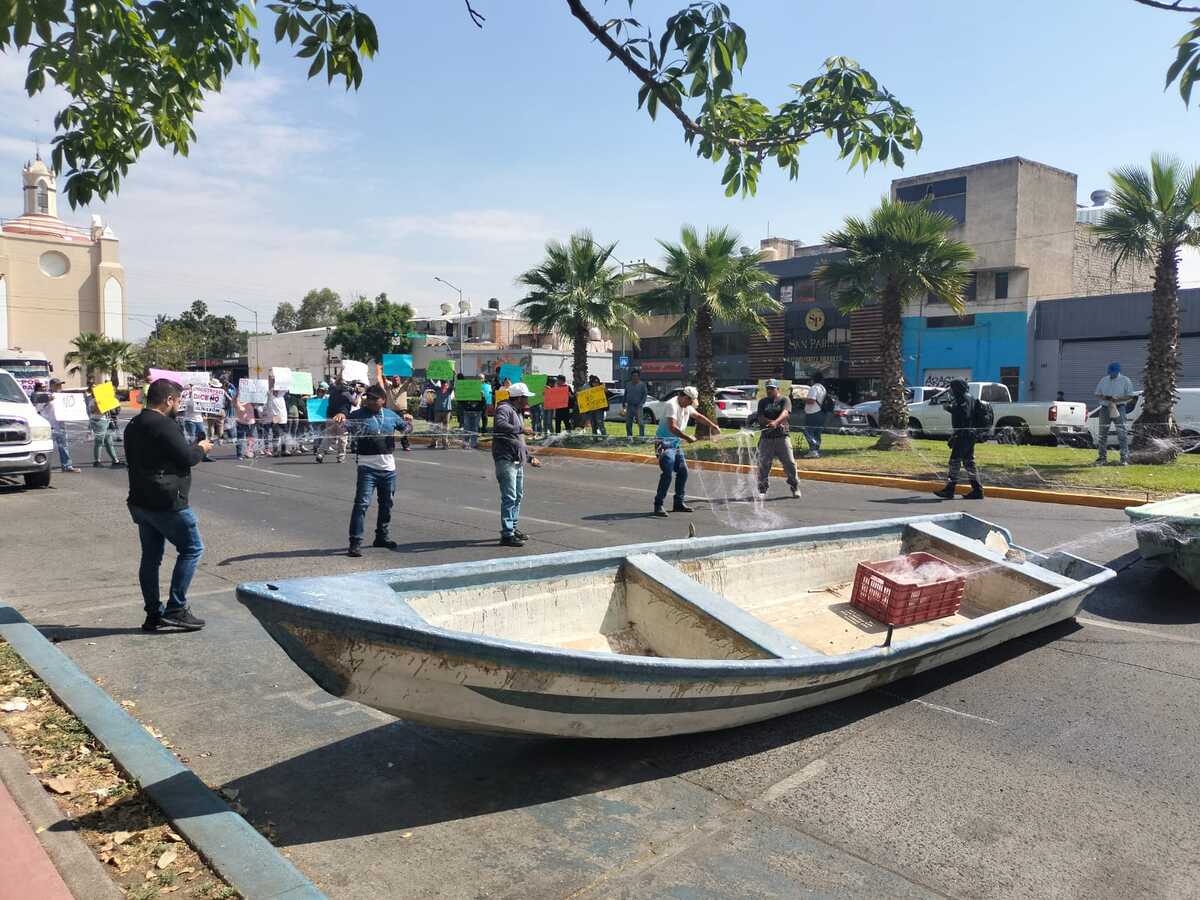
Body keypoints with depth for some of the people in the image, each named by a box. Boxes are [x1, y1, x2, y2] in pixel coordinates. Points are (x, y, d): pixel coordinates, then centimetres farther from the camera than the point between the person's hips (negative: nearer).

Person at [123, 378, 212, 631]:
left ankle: (154, 614, 18)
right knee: (192, 549, 1)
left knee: (150, 557, 13)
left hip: (140, 501, 9)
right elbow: (186, 458, -19)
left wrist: (191, 446, 15)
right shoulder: (164, 425, -17)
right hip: (166, 503, -9)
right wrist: (201, 448, 2)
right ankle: (176, 609, -2)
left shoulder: (133, 426, 14)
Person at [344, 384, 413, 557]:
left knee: (386, 504, 16)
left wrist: (408, 420, 0)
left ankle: (382, 536, 32)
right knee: (362, 503, -11)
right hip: (367, 466, -5)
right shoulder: (358, 415, -3)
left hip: (388, 467, 5)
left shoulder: (390, 415, 9)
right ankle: (355, 542, -9)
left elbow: (406, 428, 22)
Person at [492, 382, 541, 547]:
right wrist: (521, 429, -31)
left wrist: (530, 458, 29)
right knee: (509, 497, -12)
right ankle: (507, 535, -11)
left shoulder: (517, 413, 23)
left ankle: (513, 528, 29)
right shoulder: (504, 409, -8)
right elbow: (500, 425, -32)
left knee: (518, 496, 17)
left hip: (517, 461, 10)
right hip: (505, 460, -10)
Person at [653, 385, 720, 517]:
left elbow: (699, 416, 30)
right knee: (667, 474, -16)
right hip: (664, 443, -10)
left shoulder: (686, 407, 12)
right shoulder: (672, 405, -18)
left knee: (683, 472, 8)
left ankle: (679, 503, 18)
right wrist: (688, 437, -29)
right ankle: (658, 506, -11)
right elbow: (672, 428, -29)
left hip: (676, 443, 10)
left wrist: (714, 427, 30)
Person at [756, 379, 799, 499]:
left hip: (782, 436, -2)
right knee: (763, 464, 0)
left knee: (789, 463, -4)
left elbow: (785, 413, -16)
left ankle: (795, 487, 9)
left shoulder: (784, 400, 3)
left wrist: (775, 422, -35)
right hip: (766, 437, 2)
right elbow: (760, 418, 2)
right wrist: (771, 422, -17)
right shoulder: (763, 402, 13)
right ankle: (762, 489, 12)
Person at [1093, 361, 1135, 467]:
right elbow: (1097, 393, 15)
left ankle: (1124, 458, -7)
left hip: (1119, 408, -4)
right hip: (1105, 408, 4)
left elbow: (1130, 396, -2)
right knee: (1102, 434, 5)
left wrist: (1117, 399, -18)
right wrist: (1104, 397, -8)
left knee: (1122, 433, -8)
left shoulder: (1125, 380, 0)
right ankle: (1102, 458, 12)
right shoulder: (1104, 380, 11)